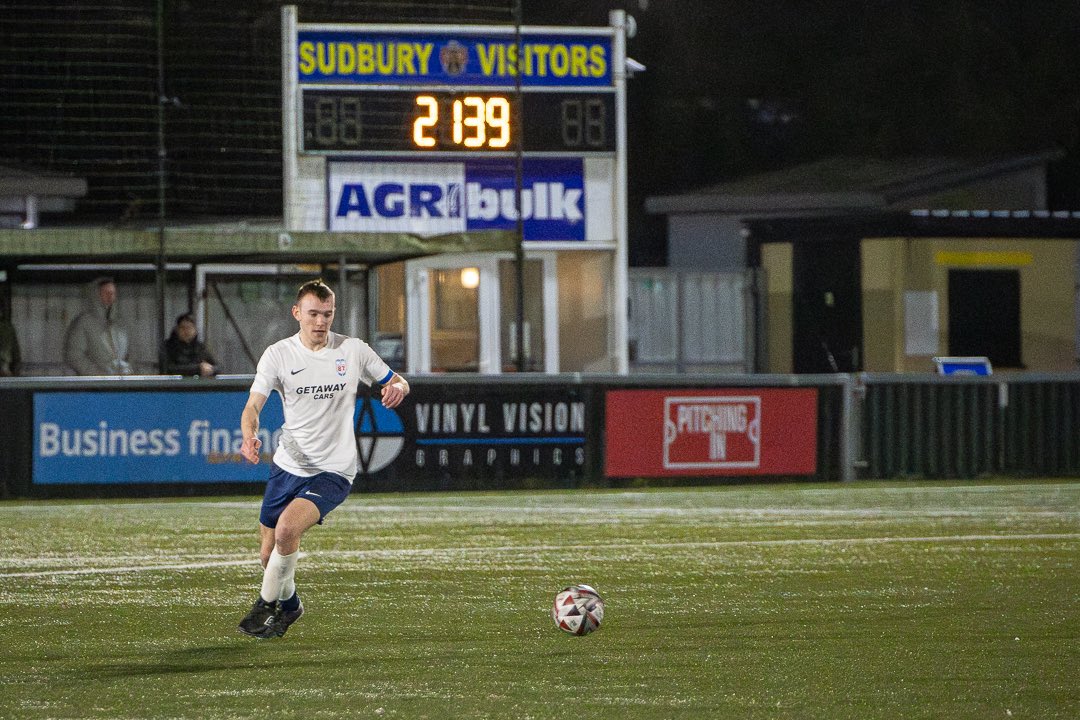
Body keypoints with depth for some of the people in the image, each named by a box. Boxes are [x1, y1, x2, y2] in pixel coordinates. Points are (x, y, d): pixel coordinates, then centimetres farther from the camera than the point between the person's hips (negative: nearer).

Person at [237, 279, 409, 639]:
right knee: (268, 553, 9)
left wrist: (397, 387, -18)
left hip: (332, 471, -3)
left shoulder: (353, 350, -4)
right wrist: (250, 436, -33)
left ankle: (267, 604, -9)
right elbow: (253, 406, -11)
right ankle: (289, 605, 39)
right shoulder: (278, 354, -4)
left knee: (287, 528, -27)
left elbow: (398, 382, 8)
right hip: (287, 466, 3)